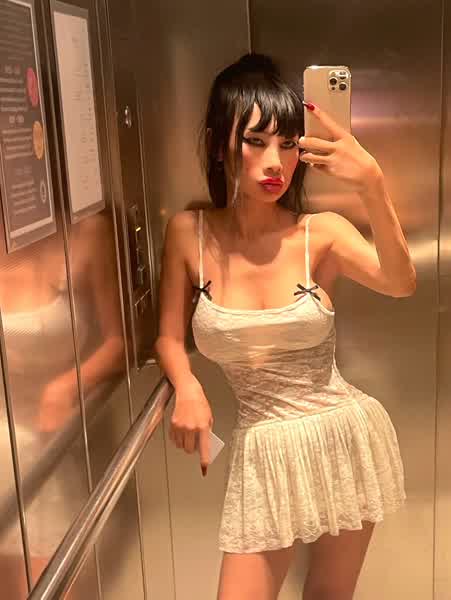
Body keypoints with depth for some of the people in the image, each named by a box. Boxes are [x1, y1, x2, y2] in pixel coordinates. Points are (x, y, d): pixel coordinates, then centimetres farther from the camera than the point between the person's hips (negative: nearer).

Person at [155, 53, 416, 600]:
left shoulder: (323, 233, -9)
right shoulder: (189, 233, -6)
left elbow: (400, 284, -27)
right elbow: (170, 337, 3)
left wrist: (373, 188, -42)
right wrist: (187, 388, -17)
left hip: (346, 438, 0)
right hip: (265, 453, 0)